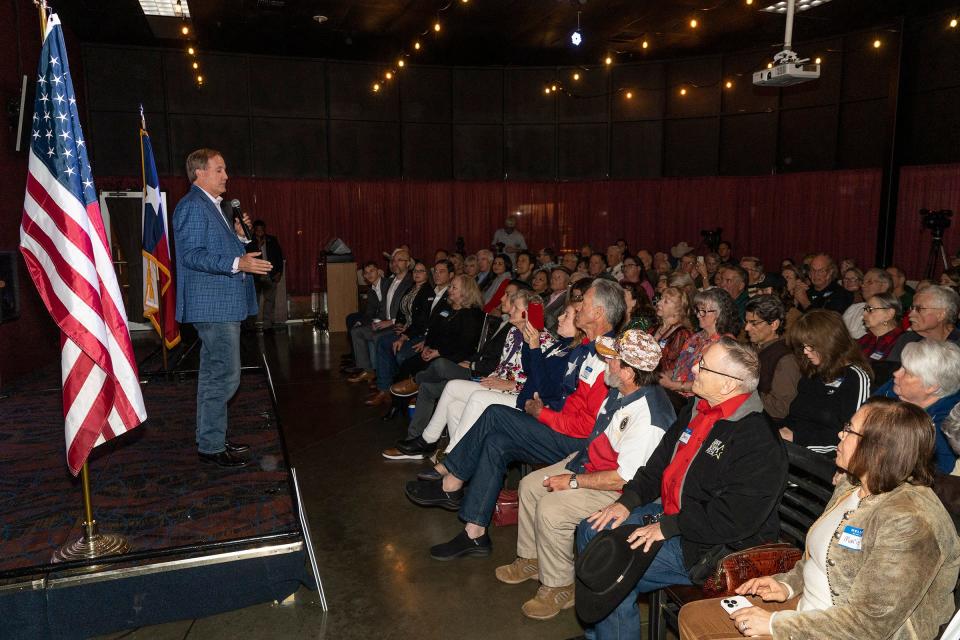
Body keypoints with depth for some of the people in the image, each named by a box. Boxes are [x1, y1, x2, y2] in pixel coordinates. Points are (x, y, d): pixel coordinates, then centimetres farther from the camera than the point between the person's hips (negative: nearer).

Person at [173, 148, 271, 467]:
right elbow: (192, 255, -21)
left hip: (222, 306, 11)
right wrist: (237, 263, -28)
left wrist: (236, 234, 11)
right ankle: (211, 446, 3)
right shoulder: (192, 206, -12)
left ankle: (212, 438, 27)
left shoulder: (211, 205, 19)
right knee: (225, 376, -8)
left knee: (213, 375, 16)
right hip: (212, 306, -11)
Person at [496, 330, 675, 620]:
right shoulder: (621, 391, -4)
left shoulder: (648, 417, -32)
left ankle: (558, 588, 1)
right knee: (530, 484, 9)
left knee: (550, 508, -23)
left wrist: (573, 482, -22)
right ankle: (531, 559, 27)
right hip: (586, 463, 10)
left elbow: (625, 478, -29)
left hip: (618, 490, -10)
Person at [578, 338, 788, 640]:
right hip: (667, 512, 10)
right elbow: (660, 463, 14)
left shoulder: (759, 443, -23)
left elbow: (734, 520, -27)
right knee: (591, 530, 6)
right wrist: (628, 500, 1)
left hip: (705, 547, -9)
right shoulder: (697, 410, 7)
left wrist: (667, 527, -23)